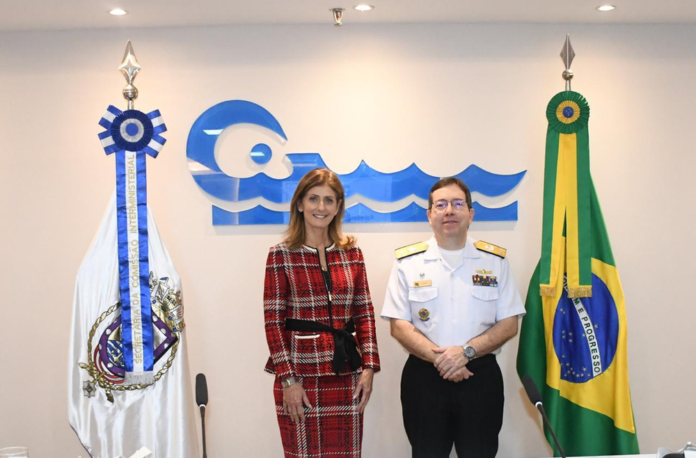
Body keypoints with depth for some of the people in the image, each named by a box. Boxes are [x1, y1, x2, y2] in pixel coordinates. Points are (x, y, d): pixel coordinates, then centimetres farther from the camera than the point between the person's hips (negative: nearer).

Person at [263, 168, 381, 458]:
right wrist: (288, 379, -11)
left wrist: (369, 367, -1)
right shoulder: (281, 255, -2)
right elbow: (273, 322, -5)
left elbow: (364, 314, 8)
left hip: (346, 374, 3)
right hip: (301, 372, -3)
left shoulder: (352, 254, 8)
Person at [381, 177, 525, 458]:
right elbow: (399, 326, -2)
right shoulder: (408, 262, 1)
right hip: (424, 378, 0)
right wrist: (437, 357, -16)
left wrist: (466, 351, -14)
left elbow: (508, 324, 2)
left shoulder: (494, 261, 5)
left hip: (481, 377, 1)